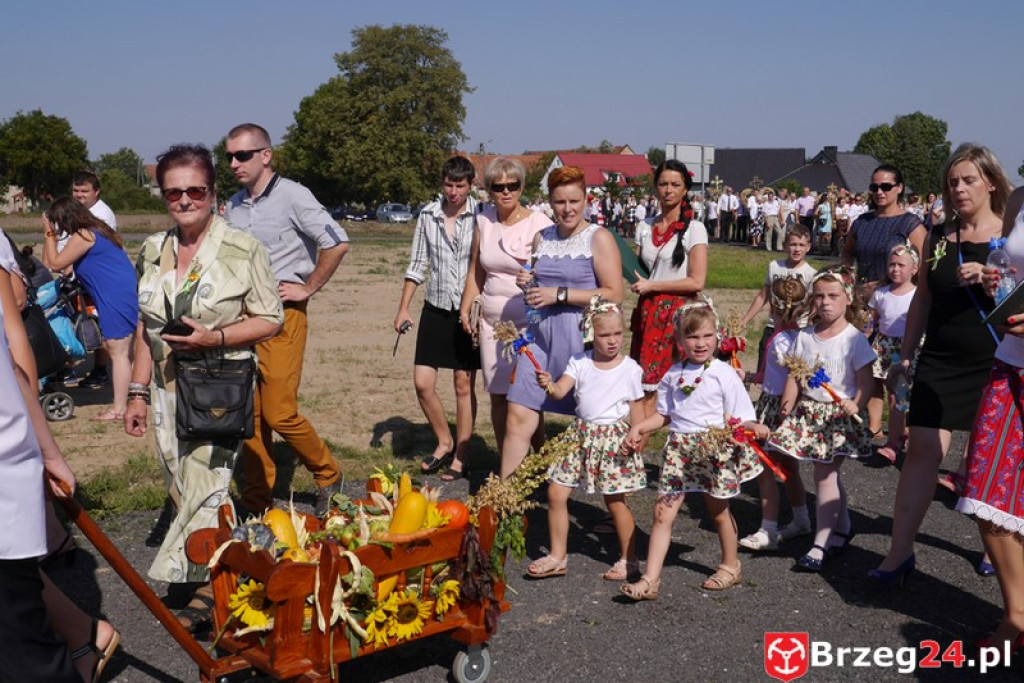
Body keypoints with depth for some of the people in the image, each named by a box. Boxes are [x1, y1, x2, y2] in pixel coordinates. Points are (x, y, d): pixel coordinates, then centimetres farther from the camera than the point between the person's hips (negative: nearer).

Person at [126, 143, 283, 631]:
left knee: (205, 486, -9)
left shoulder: (242, 250, -7)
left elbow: (270, 320, -5)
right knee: (182, 489, 9)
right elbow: (146, 328, 14)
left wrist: (216, 338, -19)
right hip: (168, 386, 6)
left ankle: (206, 590, 2)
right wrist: (138, 392, 12)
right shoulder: (153, 251, 9)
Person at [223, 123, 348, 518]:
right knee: (250, 413, 6)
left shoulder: (291, 196, -6)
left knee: (280, 413, -9)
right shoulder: (232, 205, 14)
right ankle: (257, 501, 16)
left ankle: (327, 474, 14)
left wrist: (307, 288, -7)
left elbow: (336, 243, -10)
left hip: (283, 314, -6)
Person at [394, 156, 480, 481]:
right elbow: (417, 265, 10)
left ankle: (461, 457, 16)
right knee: (422, 382, 2)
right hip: (436, 308, 4)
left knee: (464, 384, 3)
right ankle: (445, 442, 25)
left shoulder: (480, 216, -6)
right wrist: (403, 308, 6)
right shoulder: (428, 215, 5)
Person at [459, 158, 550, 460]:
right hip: (492, 320, 5)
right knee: (498, 395, 10)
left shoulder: (538, 224, -7)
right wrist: (466, 308, 13)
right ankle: (506, 466, 22)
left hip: (528, 321, -5)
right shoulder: (484, 221, 8)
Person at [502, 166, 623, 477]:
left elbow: (614, 294, -12)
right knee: (519, 417, -1)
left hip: (581, 338, -5)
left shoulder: (599, 238, -3)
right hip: (540, 335, 5)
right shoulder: (541, 238, 15)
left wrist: (560, 294, -15)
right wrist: (528, 286, 4)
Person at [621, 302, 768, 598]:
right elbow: (664, 414, 16)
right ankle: (650, 579, 1)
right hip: (678, 448, 4)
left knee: (718, 511, 14)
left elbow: (737, 416, -7)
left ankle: (731, 565, 39)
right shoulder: (673, 375, 6)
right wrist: (638, 427, 3)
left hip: (713, 449, -3)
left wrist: (753, 427, -27)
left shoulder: (723, 373, -7)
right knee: (663, 512, -2)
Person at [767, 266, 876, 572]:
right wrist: (787, 406, -9)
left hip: (839, 414, -5)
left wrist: (855, 404, -28)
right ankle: (843, 528, 34)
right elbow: (794, 377, 4)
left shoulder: (854, 339, -8)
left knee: (824, 474, -6)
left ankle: (821, 543, 0)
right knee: (829, 473, 15)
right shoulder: (805, 337, 6)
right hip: (809, 412, 5)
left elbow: (865, 382, -10)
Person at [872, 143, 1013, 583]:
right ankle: (900, 553, -2)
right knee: (922, 451, -5)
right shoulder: (938, 238, 9)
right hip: (940, 362, 2)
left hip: (995, 364, -2)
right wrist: (905, 356, 13)